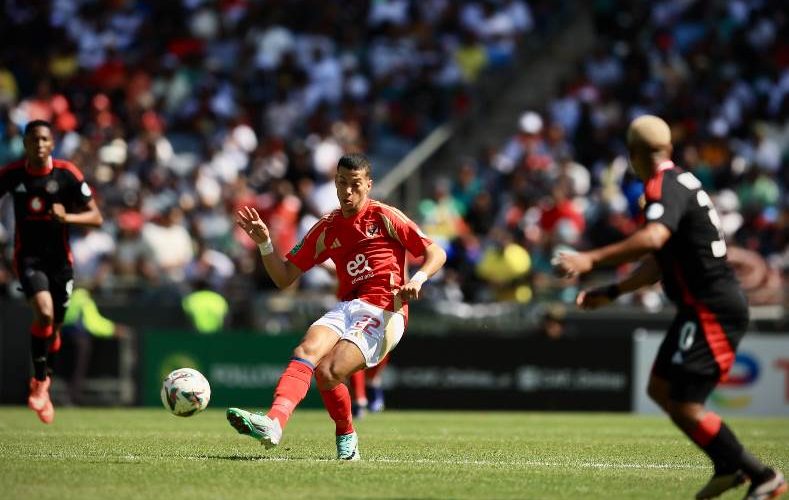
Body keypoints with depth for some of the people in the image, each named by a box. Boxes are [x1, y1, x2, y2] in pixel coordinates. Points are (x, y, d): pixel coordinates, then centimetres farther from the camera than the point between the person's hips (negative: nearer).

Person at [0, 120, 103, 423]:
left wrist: (67, 217, -24)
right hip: (28, 257, -1)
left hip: (59, 258, 1)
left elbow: (96, 217, -7)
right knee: (44, 314, -25)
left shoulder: (67, 174, -9)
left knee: (54, 327, 10)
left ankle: (43, 385, 36)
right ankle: (39, 381, -8)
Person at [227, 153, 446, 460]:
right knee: (306, 351, -27)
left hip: (384, 313, -5)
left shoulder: (385, 218, 3)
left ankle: (346, 435, -3)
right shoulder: (327, 229, 16)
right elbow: (284, 277, 16)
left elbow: (436, 253, 5)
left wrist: (418, 279, -15)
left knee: (328, 371, -26)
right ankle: (274, 422, -46)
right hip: (346, 308, 5)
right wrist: (264, 244, 0)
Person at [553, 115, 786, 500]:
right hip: (707, 306, 10)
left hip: (711, 310, -10)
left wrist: (591, 260, -39)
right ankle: (728, 467, 22)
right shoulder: (679, 183, 16)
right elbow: (660, 261, 26)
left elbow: (654, 238, -36)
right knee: (660, 389, 17)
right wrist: (611, 292, 27)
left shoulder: (665, 186, -15)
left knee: (685, 407, -11)